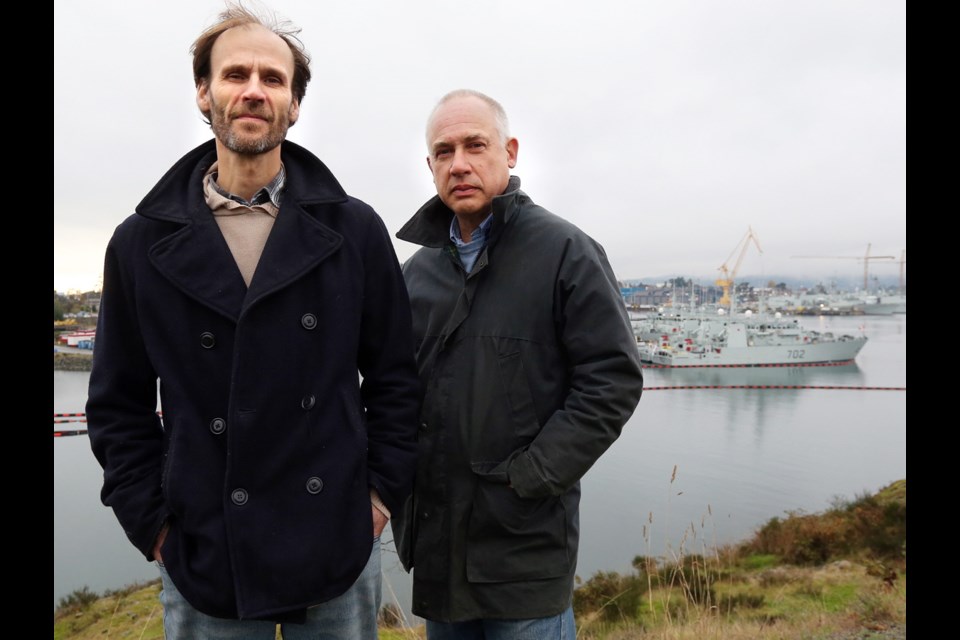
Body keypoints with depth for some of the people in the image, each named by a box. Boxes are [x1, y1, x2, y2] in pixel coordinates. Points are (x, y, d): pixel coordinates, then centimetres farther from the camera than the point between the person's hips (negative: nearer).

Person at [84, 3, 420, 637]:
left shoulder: (354, 229, -3)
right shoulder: (142, 242, -1)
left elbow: (394, 377, 2)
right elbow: (120, 405, 5)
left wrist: (382, 491, -2)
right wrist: (153, 523, 0)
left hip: (339, 552, 0)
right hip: (202, 562, 1)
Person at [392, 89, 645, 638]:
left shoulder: (566, 252, -8)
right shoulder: (418, 269, 9)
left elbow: (613, 380, -13)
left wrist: (528, 477, -16)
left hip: (525, 545, -5)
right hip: (435, 541, 6)